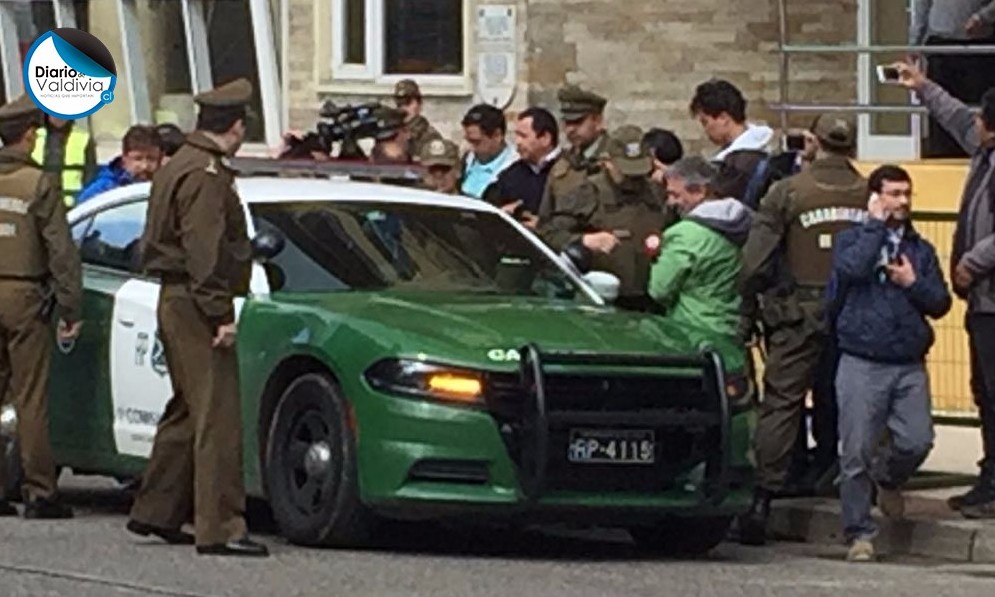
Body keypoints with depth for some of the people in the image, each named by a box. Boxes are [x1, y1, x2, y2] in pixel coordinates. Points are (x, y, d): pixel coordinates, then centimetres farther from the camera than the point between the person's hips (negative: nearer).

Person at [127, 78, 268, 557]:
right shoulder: (205, 175, -16)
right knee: (218, 414, -10)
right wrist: (220, 315, -22)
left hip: (176, 302, 11)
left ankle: (156, 512, 24)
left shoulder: (181, 166, 16)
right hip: (195, 305, -11)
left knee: (188, 410, 18)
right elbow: (204, 251, -21)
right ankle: (219, 529, -13)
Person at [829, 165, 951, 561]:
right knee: (857, 452, -4)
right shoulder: (852, 239, 4)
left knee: (917, 442, -7)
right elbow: (852, 267, -19)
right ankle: (859, 533, 5)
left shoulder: (921, 249, 15)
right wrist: (876, 223, -10)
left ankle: (888, 479, 27)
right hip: (862, 362, -3)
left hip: (910, 365, 3)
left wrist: (913, 283, -6)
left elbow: (940, 303, 10)